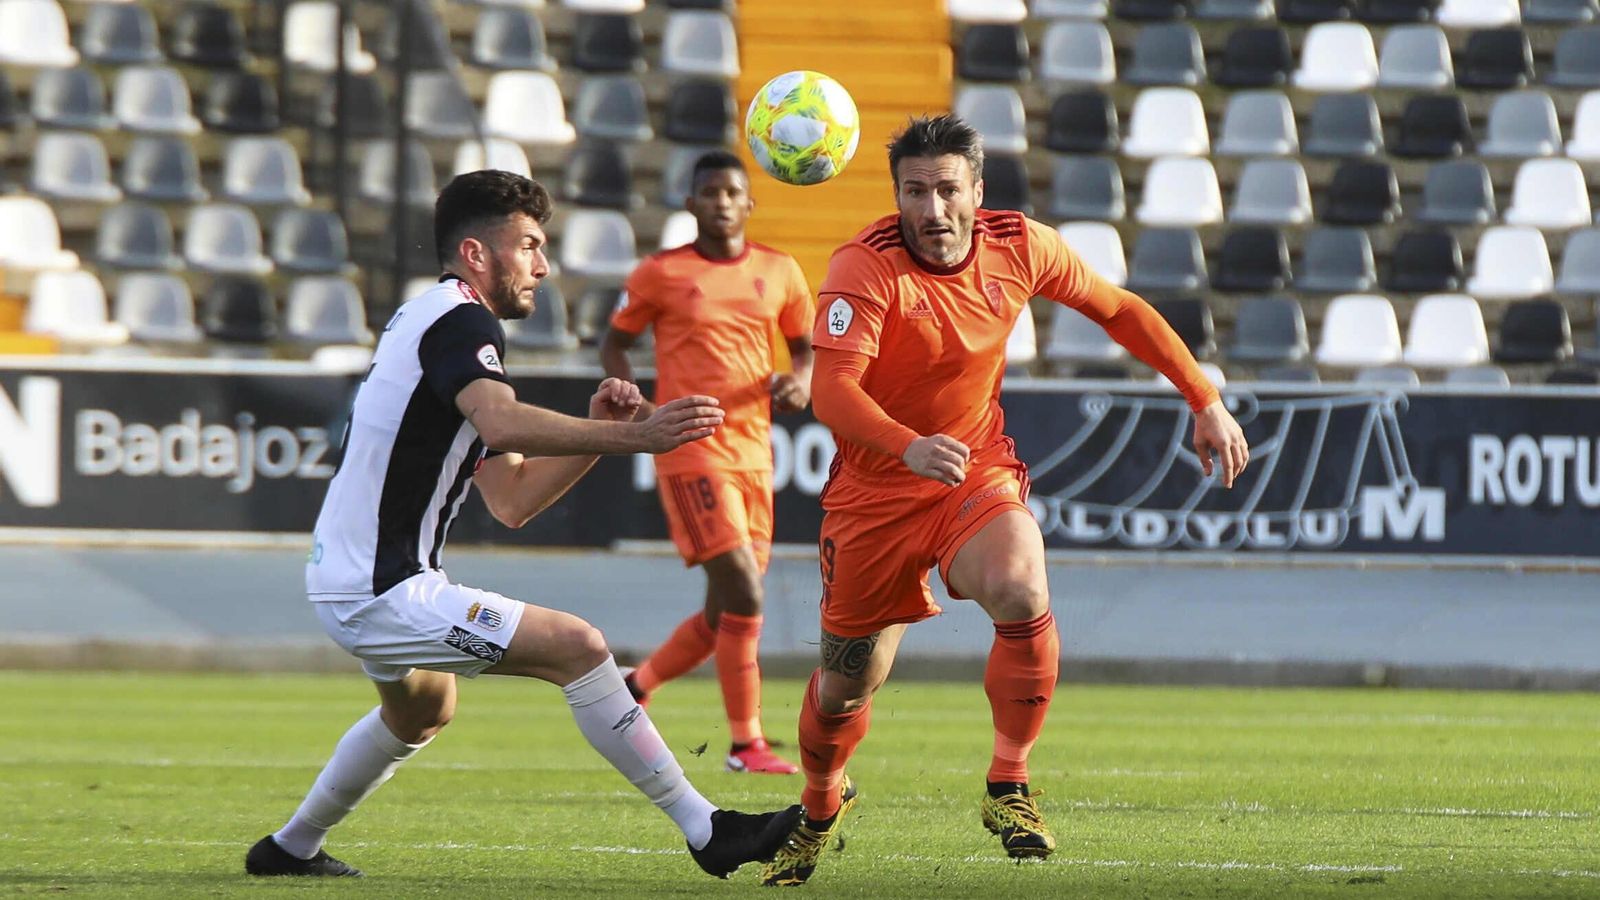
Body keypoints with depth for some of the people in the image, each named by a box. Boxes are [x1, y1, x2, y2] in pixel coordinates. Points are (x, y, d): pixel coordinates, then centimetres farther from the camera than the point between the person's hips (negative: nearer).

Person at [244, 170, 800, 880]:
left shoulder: (431, 320, 18)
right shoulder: (457, 320, -13)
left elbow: (512, 500, 14)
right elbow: (502, 425, -36)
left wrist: (596, 430, 2)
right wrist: (632, 436, -39)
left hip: (344, 576, 11)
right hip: (379, 590, -11)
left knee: (420, 713, 37)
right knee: (576, 646, -17)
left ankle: (291, 848, 47)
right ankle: (706, 830, -18)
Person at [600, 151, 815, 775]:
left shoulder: (778, 273, 10)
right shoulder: (661, 274, 0)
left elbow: (805, 345, 21)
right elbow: (615, 344, 10)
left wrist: (802, 379, -2)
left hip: (753, 452, 5)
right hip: (692, 451, -5)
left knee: (725, 616, 7)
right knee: (743, 593, -15)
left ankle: (635, 688, 30)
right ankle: (746, 743, -9)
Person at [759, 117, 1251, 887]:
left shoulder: (1020, 246, -8)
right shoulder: (866, 266, -21)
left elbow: (1119, 311, 9)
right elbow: (832, 390, -33)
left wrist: (1205, 403, 7)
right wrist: (910, 448, -51)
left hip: (980, 475, 2)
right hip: (875, 489, -2)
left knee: (1022, 595, -30)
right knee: (846, 686, 7)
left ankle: (1008, 789, -15)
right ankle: (820, 808, 40)